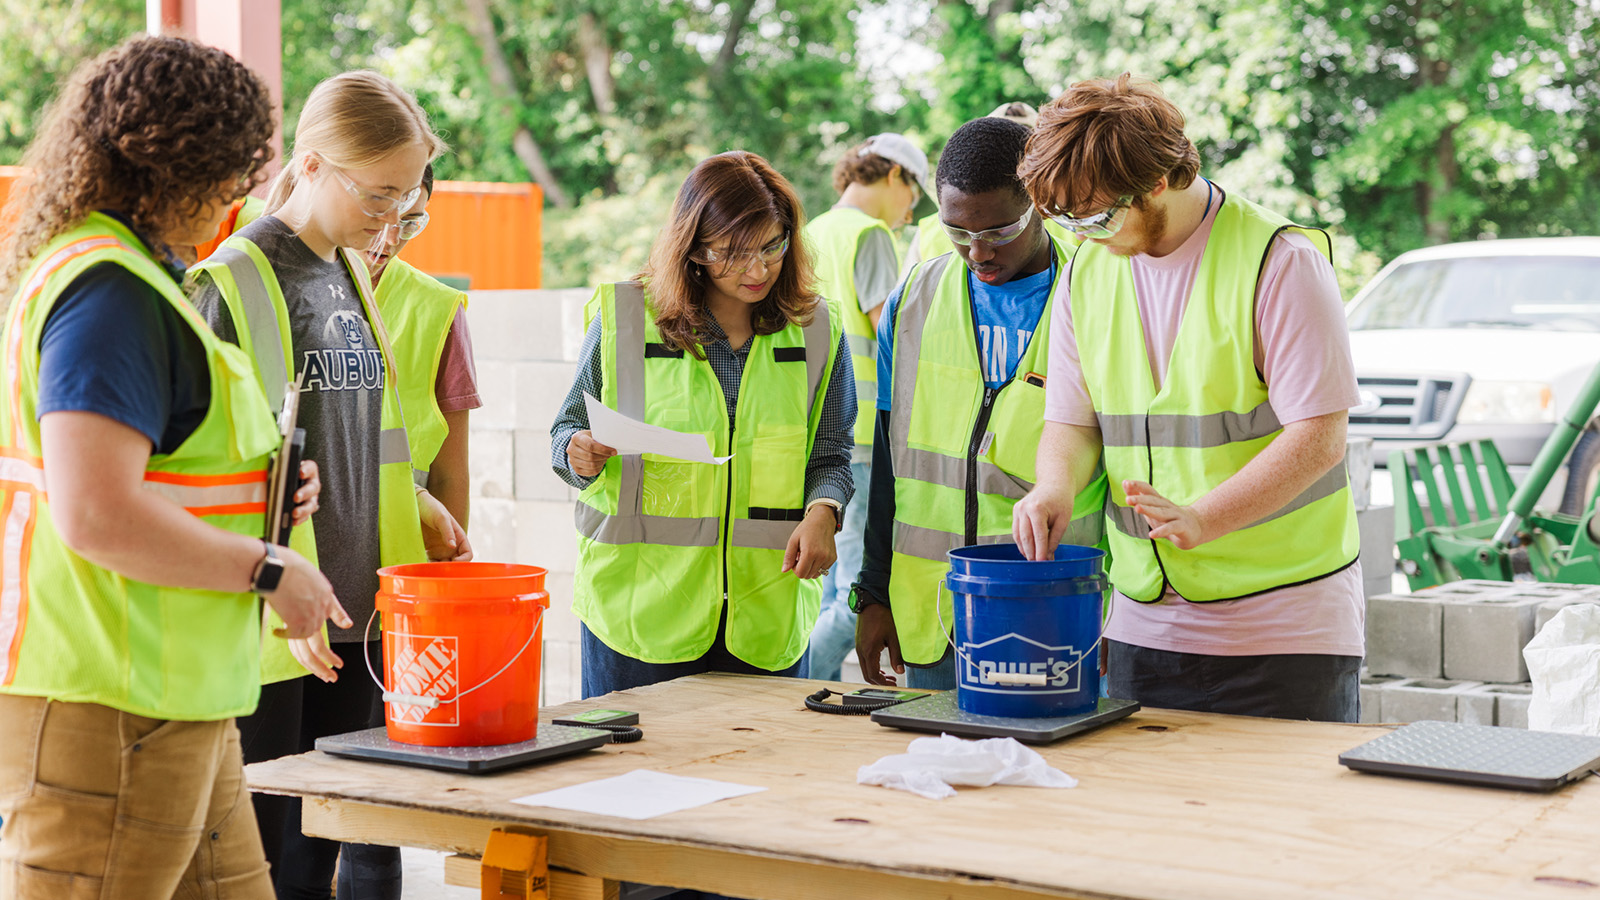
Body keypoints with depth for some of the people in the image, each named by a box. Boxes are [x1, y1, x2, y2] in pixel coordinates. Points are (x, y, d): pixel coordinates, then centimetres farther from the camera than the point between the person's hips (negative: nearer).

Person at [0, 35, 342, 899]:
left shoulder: (126, 274, 16)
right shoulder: (109, 293, -17)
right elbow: (99, 517, -26)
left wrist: (254, 492, 11)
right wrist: (267, 568, -15)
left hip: (174, 710, 11)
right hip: (108, 714, -11)